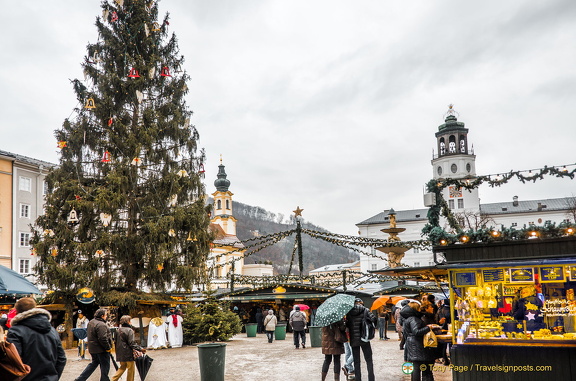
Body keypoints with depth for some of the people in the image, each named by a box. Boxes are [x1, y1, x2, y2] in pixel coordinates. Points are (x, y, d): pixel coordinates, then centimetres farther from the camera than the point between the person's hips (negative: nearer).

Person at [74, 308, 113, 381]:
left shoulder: (91, 322, 9)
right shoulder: (101, 325, -23)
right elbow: (103, 339, -27)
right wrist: (108, 347, -15)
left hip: (93, 348, 9)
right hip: (101, 349, -9)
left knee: (94, 363, 22)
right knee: (105, 366, 4)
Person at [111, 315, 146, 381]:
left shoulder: (118, 330, 8)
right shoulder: (129, 330, -15)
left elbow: (116, 342, 16)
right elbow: (132, 343, -19)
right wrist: (140, 349, -17)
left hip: (120, 353, 8)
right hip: (128, 353, -8)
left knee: (122, 367, 20)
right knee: (131, 368, 5)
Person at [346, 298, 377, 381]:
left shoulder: (349, 312, 1)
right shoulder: (365, 310, -3)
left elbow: (347, 325, 1)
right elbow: (373, 319, -11)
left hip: (354, 339, 2)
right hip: (364, 338, -2)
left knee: (356, 362, 9)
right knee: (369, 360, 7)